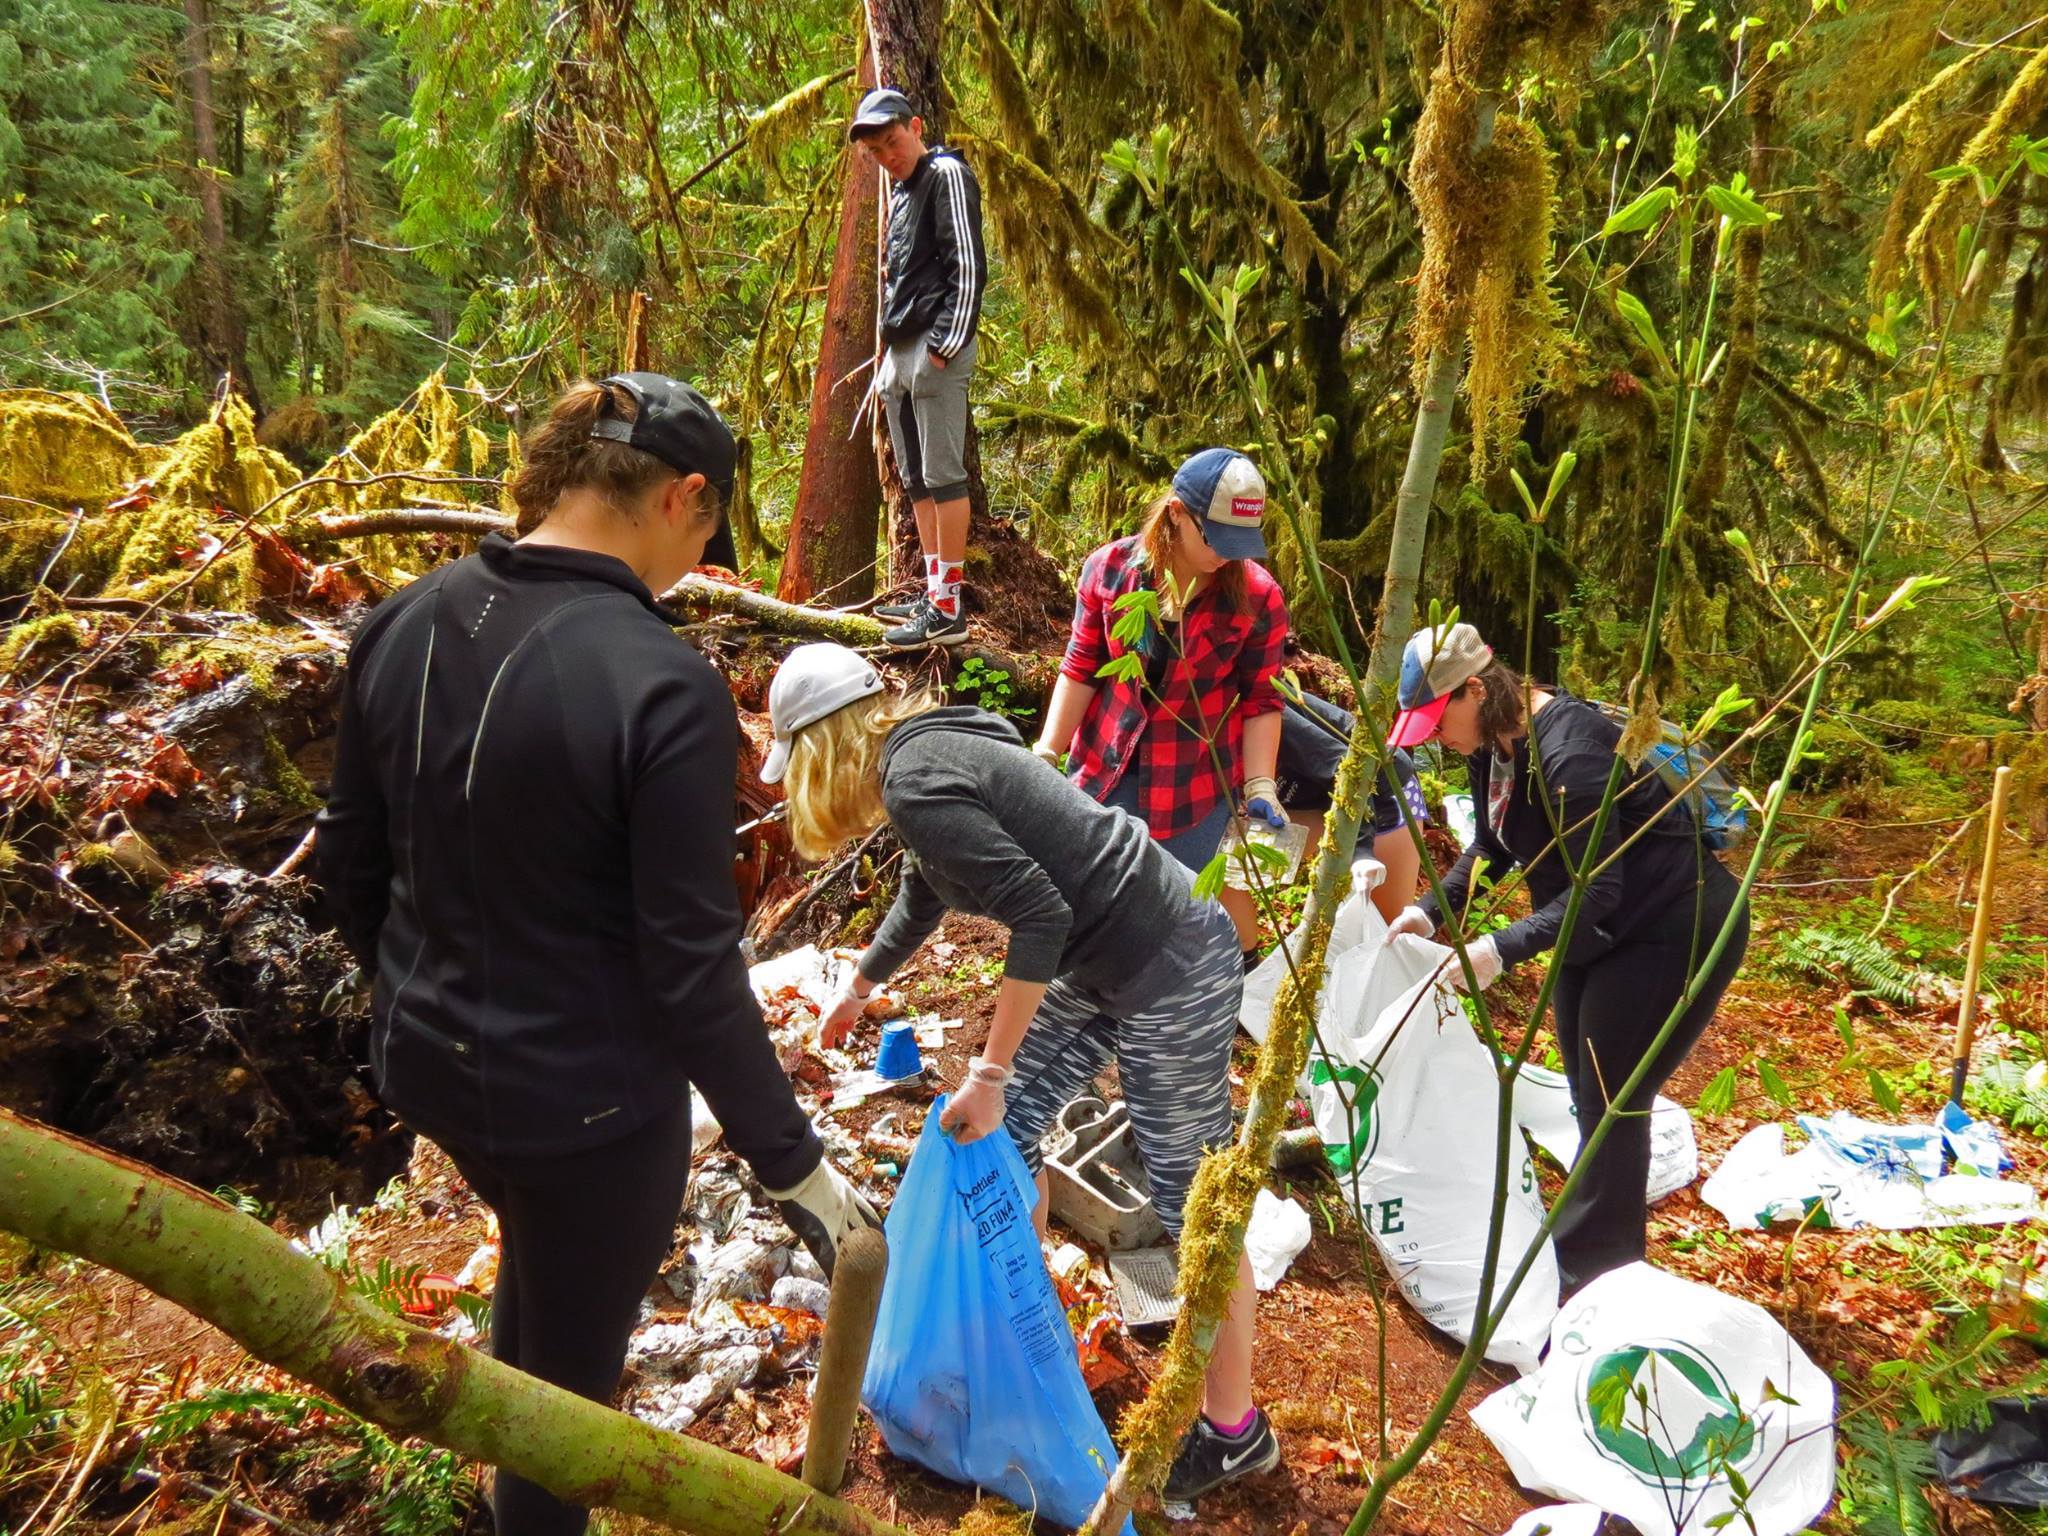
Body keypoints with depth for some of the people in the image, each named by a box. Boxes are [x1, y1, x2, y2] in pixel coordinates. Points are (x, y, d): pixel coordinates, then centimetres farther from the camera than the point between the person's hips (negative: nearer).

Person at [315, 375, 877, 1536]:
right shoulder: (665, 686, -26)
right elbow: (692, 969, -23)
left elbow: (351, 862, 4)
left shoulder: (402, 626, -6)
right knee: (575, 1364, 18)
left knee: (542, 1249, 36)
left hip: (425, 1062, 8)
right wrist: (793, 1160, -11)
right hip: (585, 1099, -7)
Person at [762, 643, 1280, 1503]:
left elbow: (1040, 915, -24)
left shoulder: (916, 783, -18)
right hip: (1105, 963, 10)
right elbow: (923, 898, 30)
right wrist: (857, 989, 46)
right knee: (1007, 1126, 17)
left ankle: (1234, 1434, 20)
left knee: (1188, 1202, 2)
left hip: (1171, 971, -10)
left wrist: (989, 1072, -17)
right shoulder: (931, 754, 12)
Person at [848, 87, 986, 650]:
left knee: (943, 475, -10)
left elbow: (968, 267, -13)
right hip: (899, 352, 10)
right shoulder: (901, 191, 23)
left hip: (936, 351, -10)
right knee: (916, 480, 11)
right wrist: (887, 352, 18)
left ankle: (948, 609, -10)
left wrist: (946, 344, -19)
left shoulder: (947, 175, -4)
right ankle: (933, 592, 18)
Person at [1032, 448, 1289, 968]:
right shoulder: (1109, 569, -9)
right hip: (1107, 768, 3)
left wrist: (1260, 785, -15)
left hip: (1200, 779, -2)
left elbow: (1261, 702, -6)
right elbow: (1081, 670, -3)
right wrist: (1047, 752, -8)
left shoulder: (1257, 597, -13)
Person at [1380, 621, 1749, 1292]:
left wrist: (1504, 948, -36)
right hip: (1599, 932, 10)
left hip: (1676, 929, -10)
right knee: (1588, 1091, 15)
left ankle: (1595, 1278, 8)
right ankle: (1593, 1245, 28)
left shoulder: (1567, 754, -31)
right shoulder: (1493, 741, -3)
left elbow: (1596, 888, -30)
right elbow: (1493, 846, 10)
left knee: (1610, 1103, -5)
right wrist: (1433, 909, -3)